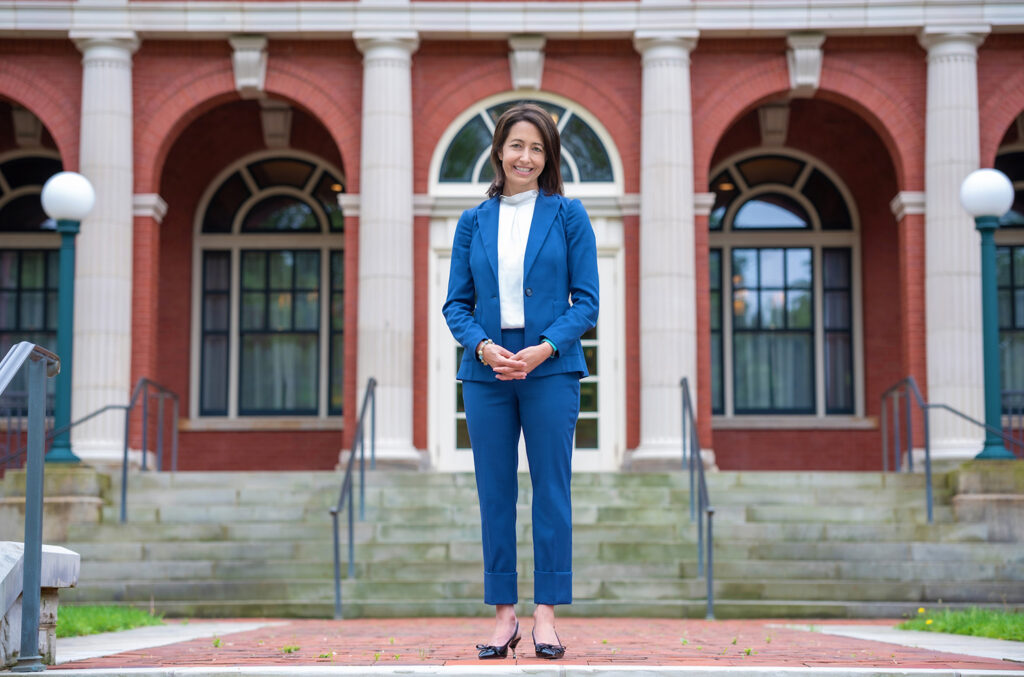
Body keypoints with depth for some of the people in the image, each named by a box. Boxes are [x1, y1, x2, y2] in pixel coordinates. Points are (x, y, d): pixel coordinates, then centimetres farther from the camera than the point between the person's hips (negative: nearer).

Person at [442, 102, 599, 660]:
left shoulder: (568, 216, 4)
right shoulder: (474, 222, 10)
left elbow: (586, 299, 1)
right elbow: (456, 303, 9)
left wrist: (544, 348, -14)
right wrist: (481, 345, -10)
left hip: (550, 369, -2)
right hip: (486, 371, 2)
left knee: (550, 489, 0)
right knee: (495, 494, 4)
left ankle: (545, 614, 7)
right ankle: (503, 614, 12)